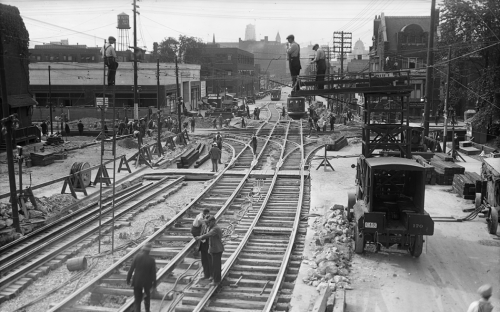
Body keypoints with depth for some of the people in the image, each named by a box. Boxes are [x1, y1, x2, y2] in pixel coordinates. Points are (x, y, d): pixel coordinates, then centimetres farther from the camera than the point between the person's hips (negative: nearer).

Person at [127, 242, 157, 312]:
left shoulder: (137, 257, -13)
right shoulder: (152, 260, -14)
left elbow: (131, 269, -9)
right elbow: (153, 273, -9)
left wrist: (128, 279, 2)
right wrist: (154, 284, 1)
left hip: (137, 281, -1)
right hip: (147, 281, 1)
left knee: (137, 298, 9)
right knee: (147, 295, 27)